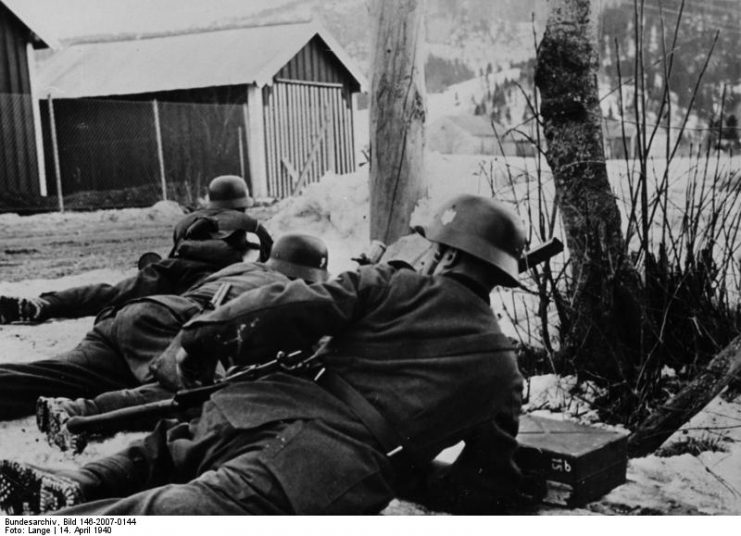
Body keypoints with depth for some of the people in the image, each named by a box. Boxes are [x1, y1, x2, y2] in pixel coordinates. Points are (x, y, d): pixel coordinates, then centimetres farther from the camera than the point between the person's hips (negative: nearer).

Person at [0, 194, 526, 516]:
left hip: (280, 413, 1)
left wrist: (199, 338, 15)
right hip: (347, 471, -1)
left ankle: (71, 488, 2)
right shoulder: (502, 365, 20)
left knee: (164, 452, 25)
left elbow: (287, 308, 4)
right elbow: (500, 473, 27)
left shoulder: (392, 286, 14)